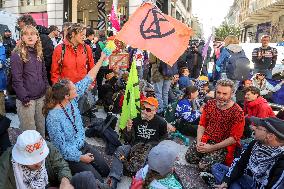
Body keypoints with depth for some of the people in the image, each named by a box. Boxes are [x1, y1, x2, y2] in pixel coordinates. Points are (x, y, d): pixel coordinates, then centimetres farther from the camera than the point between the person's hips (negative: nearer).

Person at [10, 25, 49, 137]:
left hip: (41, 97, 6)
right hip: (26, 99, -6)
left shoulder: (39, 53, 11)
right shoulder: (17, 54, -10)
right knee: (29, 131, 0)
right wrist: (24, 98, -15)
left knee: (41, 127, 15)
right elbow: (16, 79, -13)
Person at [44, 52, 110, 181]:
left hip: (83, 145, 8)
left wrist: (101, 59, -2)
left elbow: (88, 79, -3)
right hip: (70, 156, -7)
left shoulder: (72, 100, -9)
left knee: (105, 171, 10)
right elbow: (61, 146, -23)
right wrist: (80, 157, -16)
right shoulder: (54, 118, -29)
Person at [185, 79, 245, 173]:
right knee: (189, 157, -10)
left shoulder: (238, 112, -14)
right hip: (206, 139, 5)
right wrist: (199, 141, -10)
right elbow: (202, 124, 7)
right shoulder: (209, 104, 1)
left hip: (224, 145, -5)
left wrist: (212, 148, -18)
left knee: (203, 166, -20)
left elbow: (234, 138, -14)